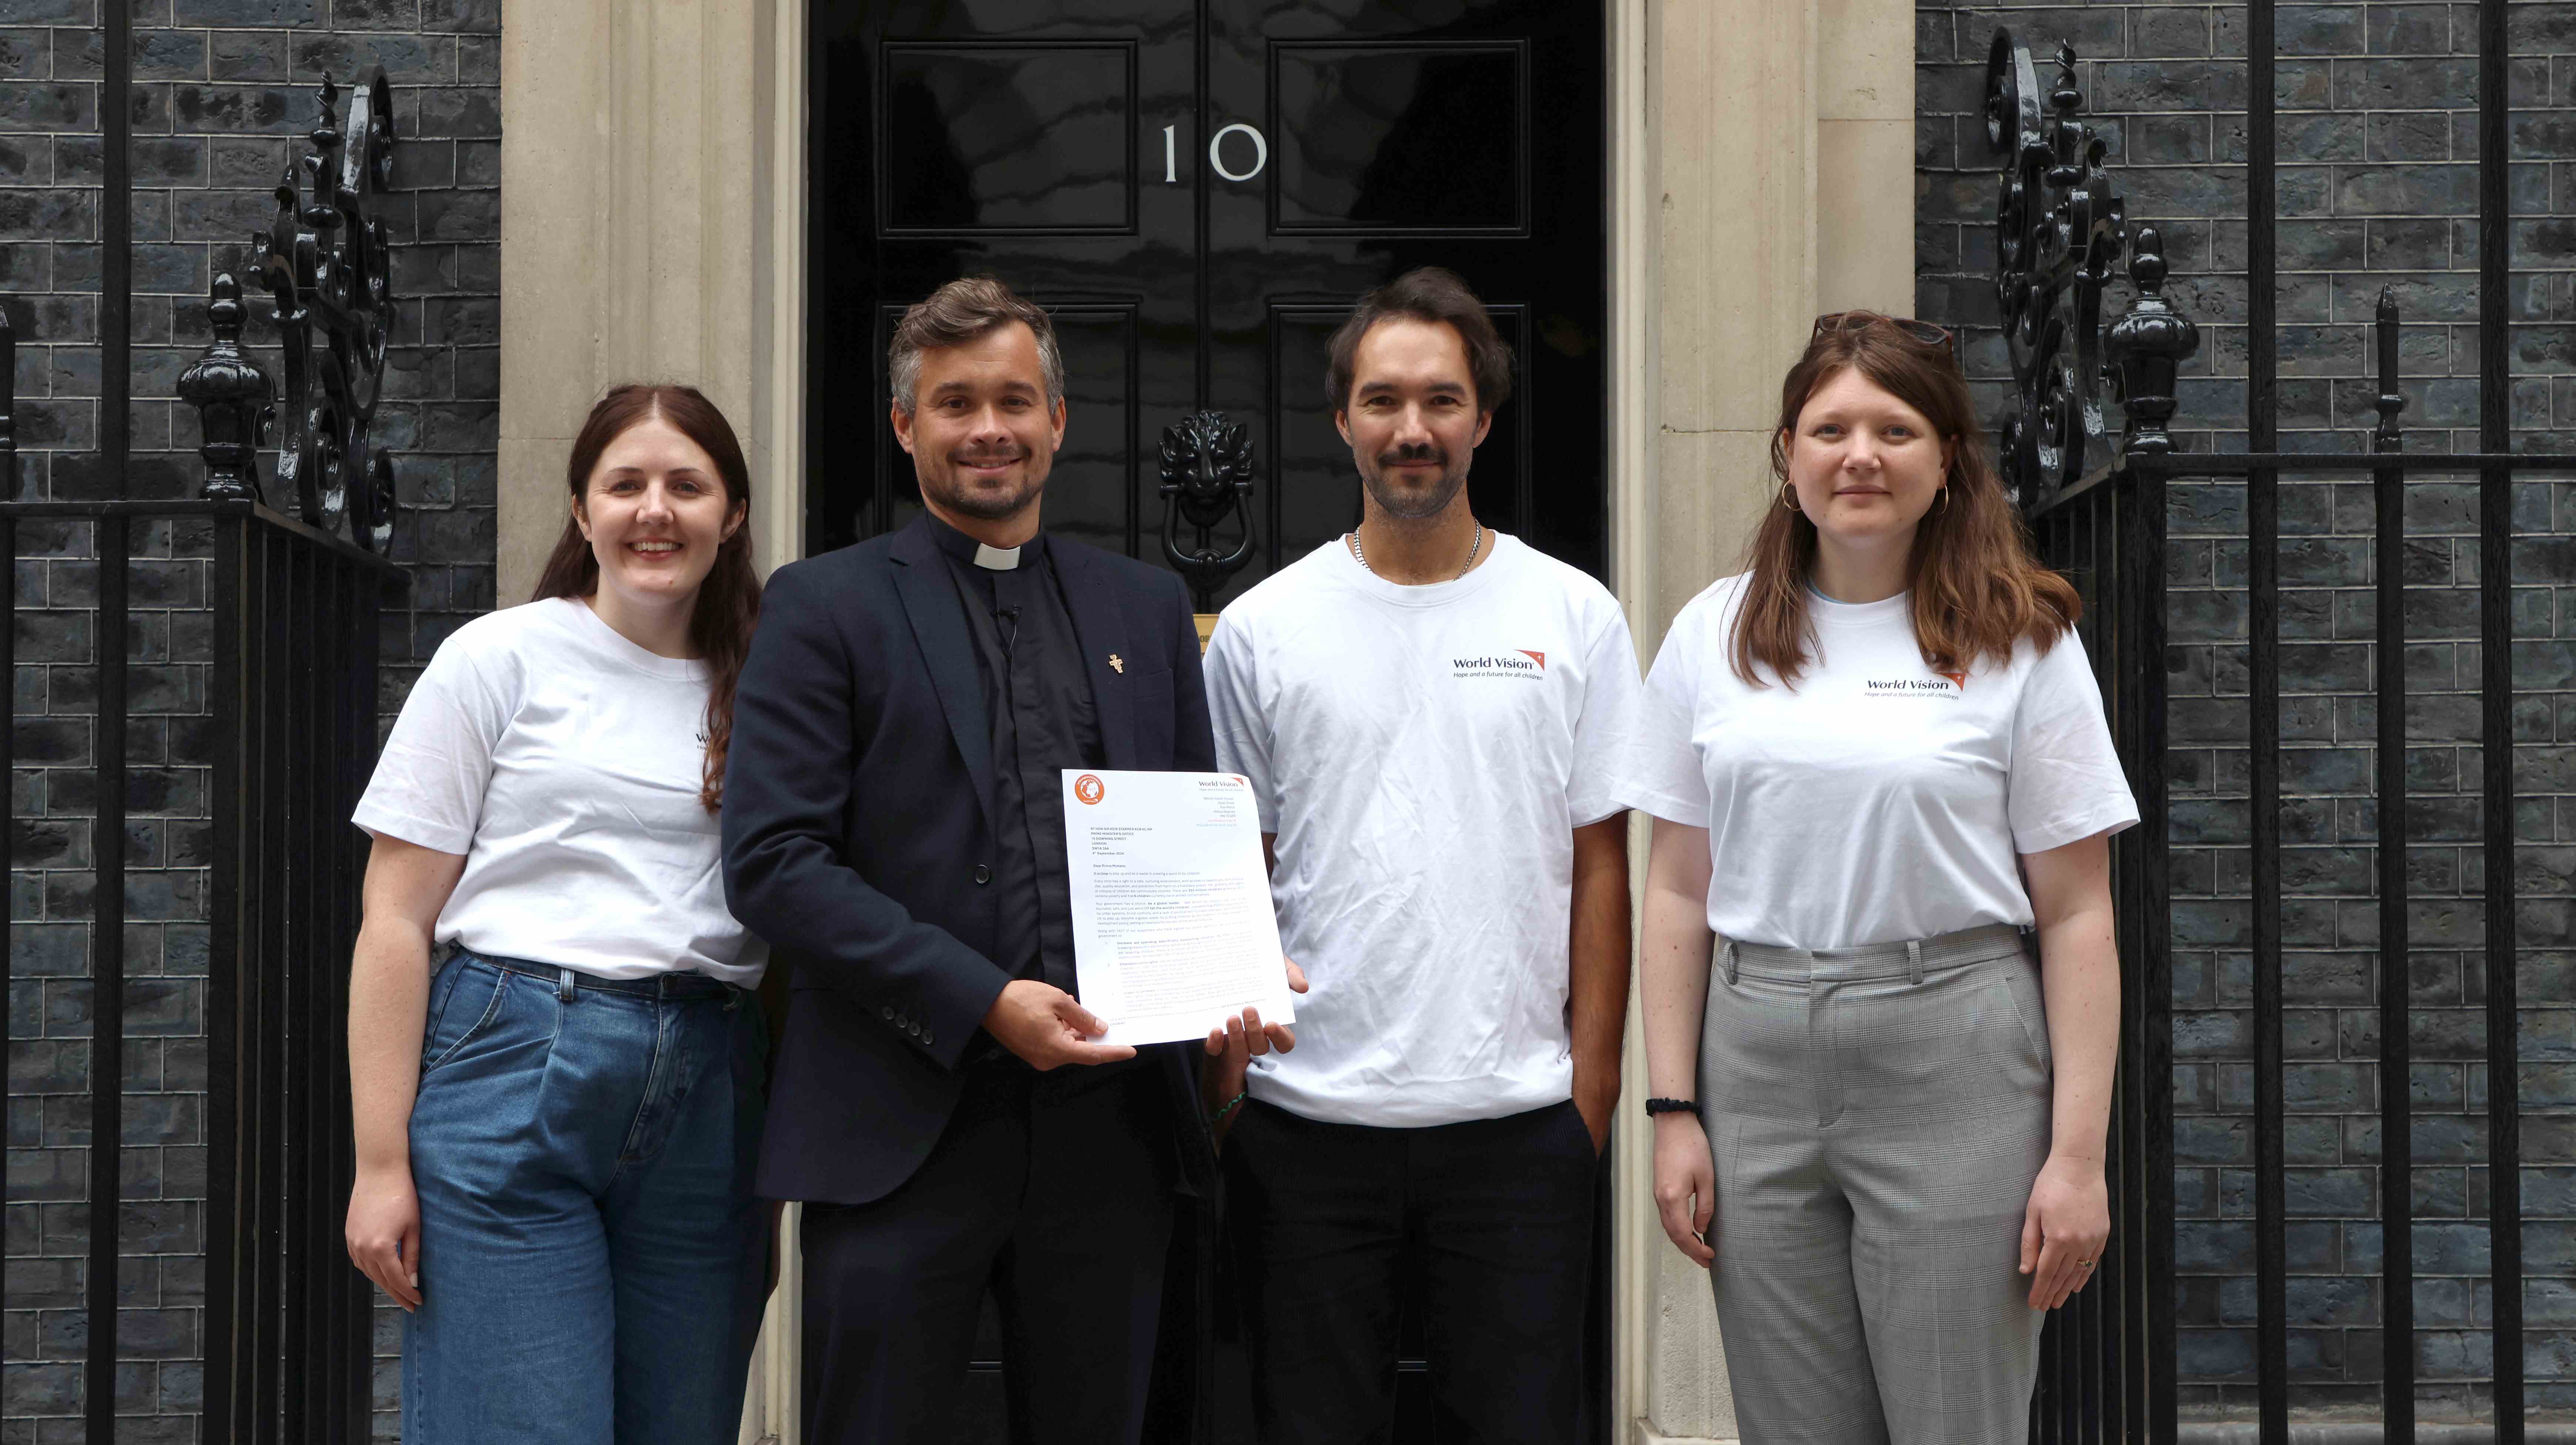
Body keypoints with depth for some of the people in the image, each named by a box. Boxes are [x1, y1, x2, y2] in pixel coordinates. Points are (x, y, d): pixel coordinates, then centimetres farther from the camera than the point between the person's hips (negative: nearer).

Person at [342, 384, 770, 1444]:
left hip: (709, 1107, 4)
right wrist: (381, 1163, -6)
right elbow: (397, 923, 0)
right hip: (514, 1078, -3)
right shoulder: (500, 659, 3)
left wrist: (777, 1182, 9)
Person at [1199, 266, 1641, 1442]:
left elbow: (1601, 869, 4)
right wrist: (1218, 1083, -1)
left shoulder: (1576, 618, 4)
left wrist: (1592, 1092, -2)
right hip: (1304, 1122, 0)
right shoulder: (1260, 630, 4)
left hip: (1518, 1123, 0)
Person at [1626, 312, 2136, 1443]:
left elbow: (2076, 916, -2)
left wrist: (2078, 1153, -7)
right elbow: (1679, 894, 10)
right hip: (1759, 1062, 3)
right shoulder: (1714, 634, 8)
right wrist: (1674, 1111, 4)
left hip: (1954, 1062, -2)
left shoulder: (2020, 640, 0)